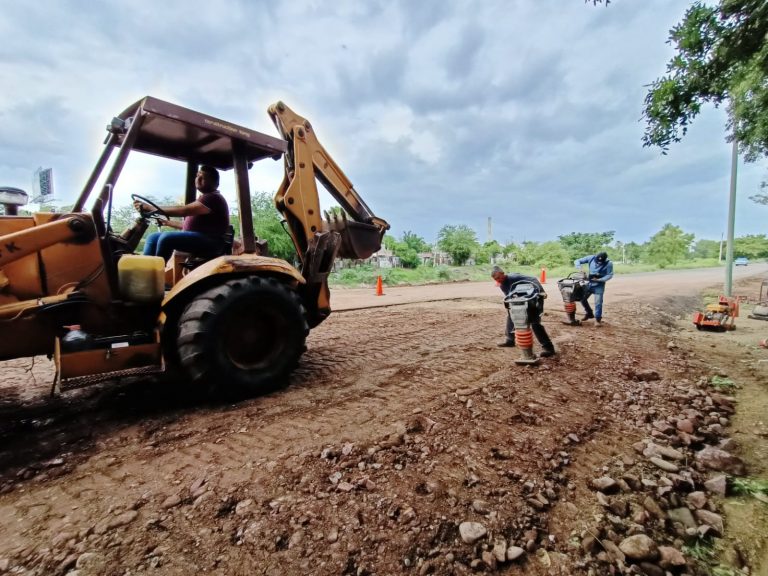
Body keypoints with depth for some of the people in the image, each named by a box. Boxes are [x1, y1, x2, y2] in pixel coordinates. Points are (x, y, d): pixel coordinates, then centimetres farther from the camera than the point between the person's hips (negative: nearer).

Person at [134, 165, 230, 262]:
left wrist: (150, 208, -17)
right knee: (153, 237, 4)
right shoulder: (204, 198, 25)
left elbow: (183, 211, -19)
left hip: (209, 241, -10)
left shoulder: (213, 198, -9)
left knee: (166, 238, -28)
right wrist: (167, 223, 28)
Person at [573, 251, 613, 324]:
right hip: (589, 283, 4)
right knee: (583, 299, 8)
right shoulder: (591, 258, -11)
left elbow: (610, 275, -10)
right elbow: (577, 261, -7)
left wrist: (599, 280, -22)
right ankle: (589, 313, 29)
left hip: (599, 286, -4)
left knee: (598, 303, -5)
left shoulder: (609, 264, -17)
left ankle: (598, 319, 10)